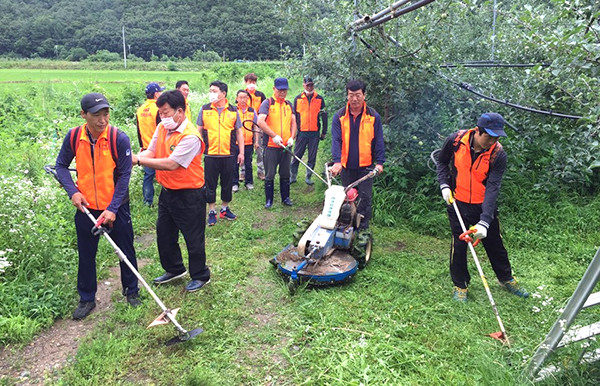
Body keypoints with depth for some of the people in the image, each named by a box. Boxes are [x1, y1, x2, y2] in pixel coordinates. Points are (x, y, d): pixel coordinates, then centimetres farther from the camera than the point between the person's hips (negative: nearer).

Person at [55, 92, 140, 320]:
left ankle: (131, 292, 32)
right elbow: (61, 166, 5)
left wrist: (112, 209, -19)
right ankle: (86, 299, 31)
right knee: (86, 255, 14)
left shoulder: (119, 138, -17)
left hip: (116, 207, -2)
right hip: (86, 207, 3)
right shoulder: (73, 137, -8)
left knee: (126, 250, 11)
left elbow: (124, 176, -14)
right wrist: (72, 191, -11)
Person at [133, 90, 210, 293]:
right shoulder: (161, 128, 3)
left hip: (189, 195, -8)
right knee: (164, 234, 20)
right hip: (167, 191, 9)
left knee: (193, 238, 6)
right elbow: (151, 151, 0)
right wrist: (135, 157, -21)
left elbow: (171, 164, -29)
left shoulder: (190, 136, -24)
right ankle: (174, 269, 42)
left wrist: (138, 160, -27)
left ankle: (200, 276, 26)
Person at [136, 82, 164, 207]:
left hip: (146, 148, 6)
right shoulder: (158, 109, -14)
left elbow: (139, 130, 15)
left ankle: (148, 201, 16)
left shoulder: (140, 110, 7)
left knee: (148, 174, 11)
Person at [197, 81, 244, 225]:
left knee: (227, 183, 11)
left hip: (228, 154, 1)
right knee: (210, 184, 6)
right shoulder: (204, 110, 2)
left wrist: (241, 152, 5)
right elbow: (199, 131, 8)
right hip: (210, 154, -1)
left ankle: (225, 209, 27)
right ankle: (212, 212, 19)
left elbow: (239, 132, 8)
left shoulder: (233, 111, 3)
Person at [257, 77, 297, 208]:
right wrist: (274, 136, -19)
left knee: (285, 174, 13)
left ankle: (286, 198, 25)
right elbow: (260, 121, -16)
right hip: (271, 146, -5)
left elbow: (293, 121, 13)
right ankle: (268, 200, 14)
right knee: (270, 174, 3)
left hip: (286, 146, 5)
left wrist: (292, 137, -3)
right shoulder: (267, 103, -5)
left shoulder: (288, 104, 12)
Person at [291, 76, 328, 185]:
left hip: (315, 133, 0)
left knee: (312, 157, 4)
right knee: (297, 155, 2)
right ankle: (293, 176, 13)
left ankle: (308, 177, 14)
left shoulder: (319, 99, 5)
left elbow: (324, 116, 8)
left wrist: (324, 132, 5)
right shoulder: (298, 99, 5)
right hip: (301, 132, 0)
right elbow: (294, 116, 10)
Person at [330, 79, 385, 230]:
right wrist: (337, 161, -20)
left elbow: (378, 141, 1)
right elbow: (336, 140, -7)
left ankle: (363, 230, 8)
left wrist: (380, 162, -7)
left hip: (365, 166, -1)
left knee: (364, 198, -1)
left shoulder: (373, 116, -2)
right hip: (346, 165, 2)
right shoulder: (339, 116, -1)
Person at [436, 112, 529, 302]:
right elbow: (442, 161, 4)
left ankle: (507, 279, 38)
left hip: (484, 205, 0)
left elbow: (492, 188, -25)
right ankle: (460, 285, 23)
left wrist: (484, 221, -32)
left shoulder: (498, 154, -19)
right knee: (459, 245, 4)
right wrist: (444, 185, -10)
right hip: (457, 202, 0)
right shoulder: (456, 140, -16)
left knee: (495, 244, 14)